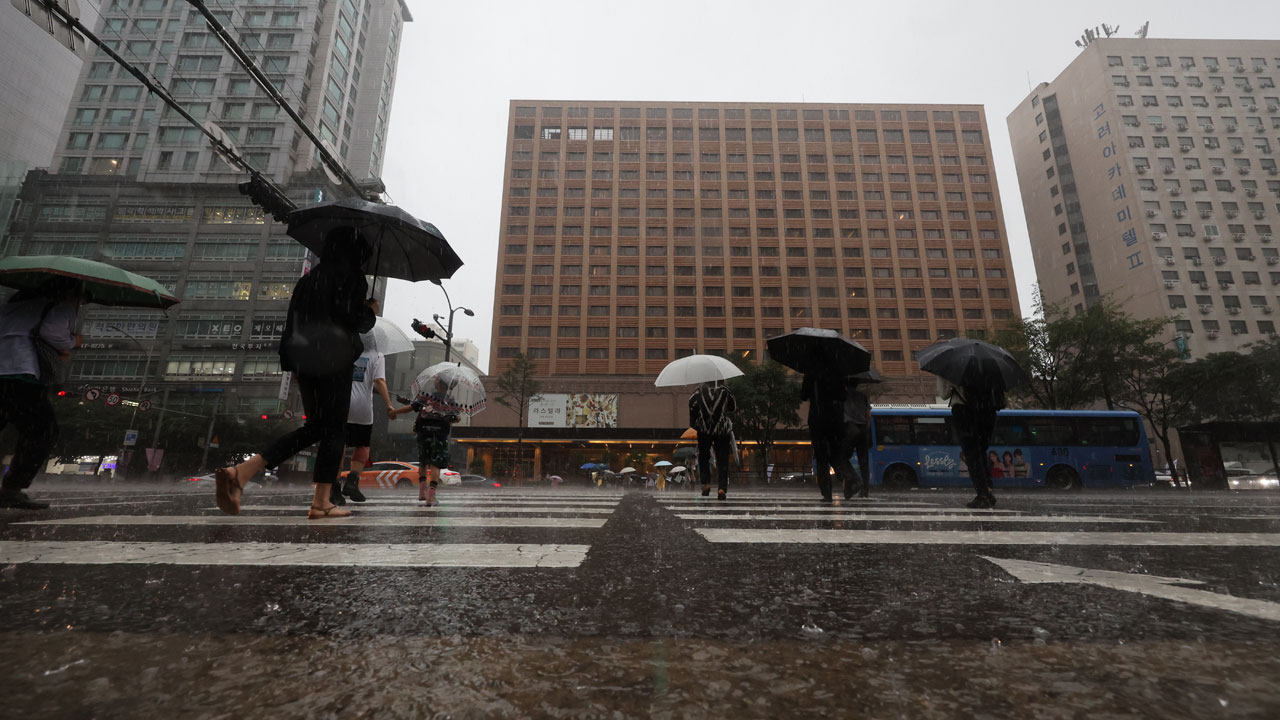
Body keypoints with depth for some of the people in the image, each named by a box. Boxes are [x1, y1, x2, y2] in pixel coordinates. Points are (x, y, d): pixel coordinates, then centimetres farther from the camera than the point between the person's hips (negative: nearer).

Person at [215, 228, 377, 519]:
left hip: (304, 361, 7)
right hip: (334, 362, -7)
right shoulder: (351, 276, -4)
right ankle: (321, 504, 5)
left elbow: (294, 322, 16)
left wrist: (292, 362, 20)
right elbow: (355, 320, -13)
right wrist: (371, 311, 9)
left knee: (315, 426, 15)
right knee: (333, 429, 1)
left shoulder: (309, 278, 17)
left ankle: (240, 472, 3)